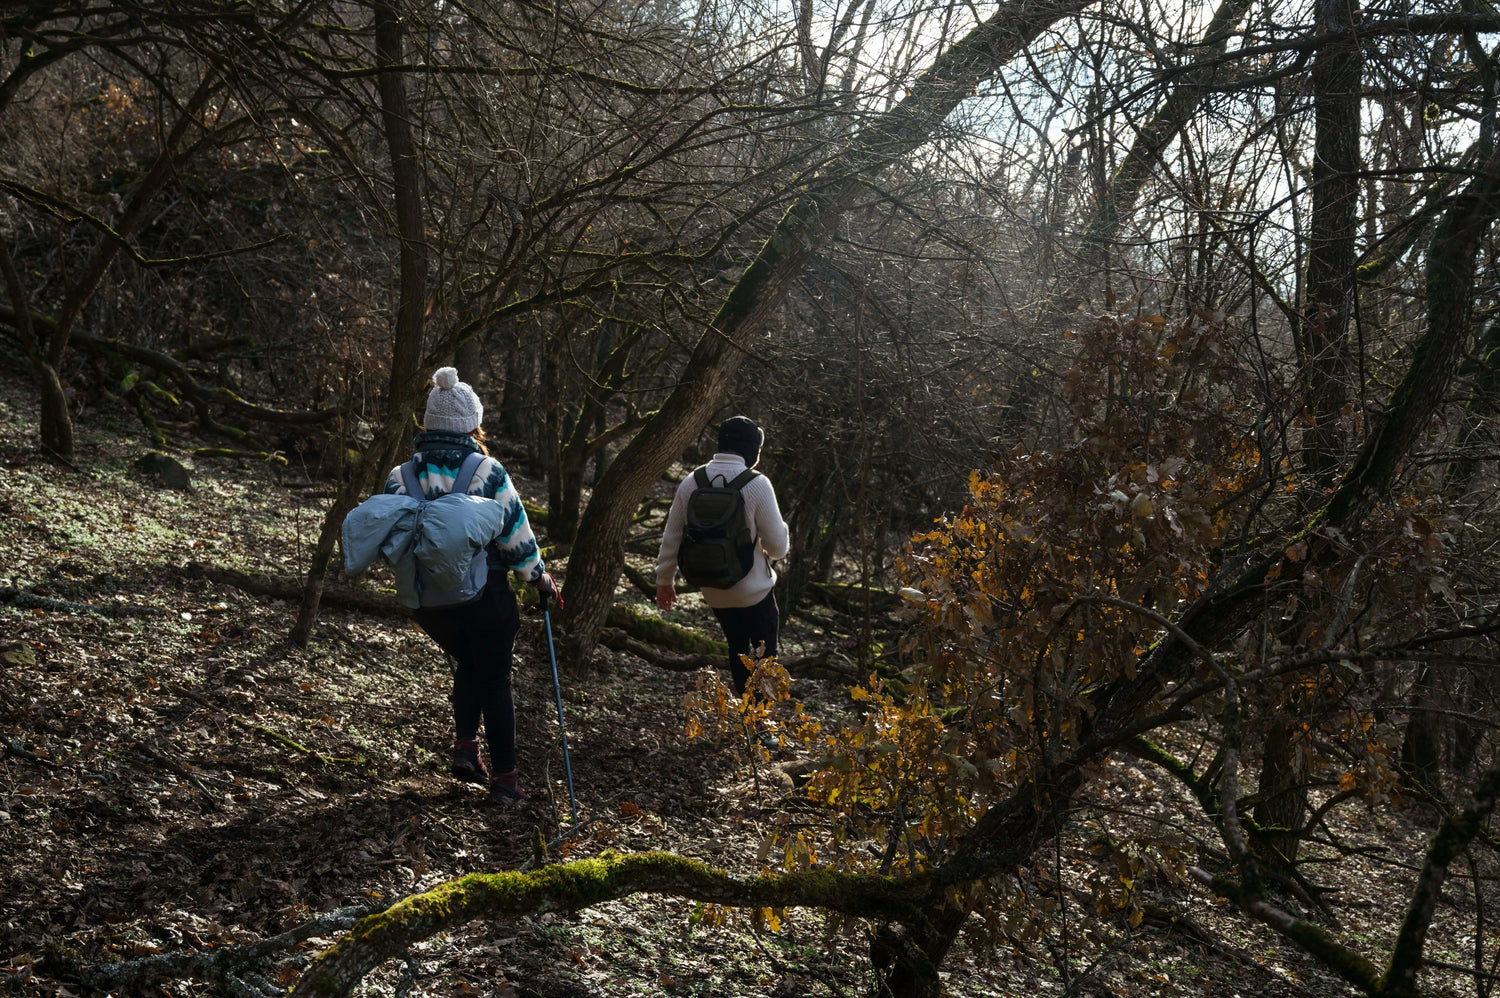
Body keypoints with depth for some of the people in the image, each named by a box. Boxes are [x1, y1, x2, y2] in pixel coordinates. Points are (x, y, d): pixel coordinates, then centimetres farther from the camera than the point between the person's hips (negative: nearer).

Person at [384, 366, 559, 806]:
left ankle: (465, 746, 14)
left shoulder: (400, 477, -2)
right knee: (495, 680, 12)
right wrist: (539, 576, 7)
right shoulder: (487, 471, -12)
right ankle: (504, 779, 16)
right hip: (485, 597, -3)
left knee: (467, 665, 28)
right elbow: (515, 532, -8)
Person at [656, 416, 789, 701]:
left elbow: (671, 538, 3)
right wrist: (783, 530, 8)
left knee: (737, 649, 23)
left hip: (712, 590, 5)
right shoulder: (757, 485, -17)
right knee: (764, 655, 10)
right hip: (754, 591, -5)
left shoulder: (691, 483, -3)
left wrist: (664, 580, 15)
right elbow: (778, 546, -14)